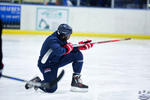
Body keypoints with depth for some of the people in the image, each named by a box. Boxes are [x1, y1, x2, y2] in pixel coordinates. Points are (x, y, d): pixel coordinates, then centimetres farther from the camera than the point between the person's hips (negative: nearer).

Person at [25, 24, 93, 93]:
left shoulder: (61, 39, -2)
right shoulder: (52, 40, -28)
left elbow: (72, 49, 9)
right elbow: (58, 52, -44)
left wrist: (82, 45, -4)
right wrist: (67, 49, -25)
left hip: (57, 61, 9)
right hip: (46, 64, -9)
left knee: (78, 55, -4)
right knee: (52, 88, -20)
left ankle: (76, 81, 2)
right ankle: (36, 82, 9)